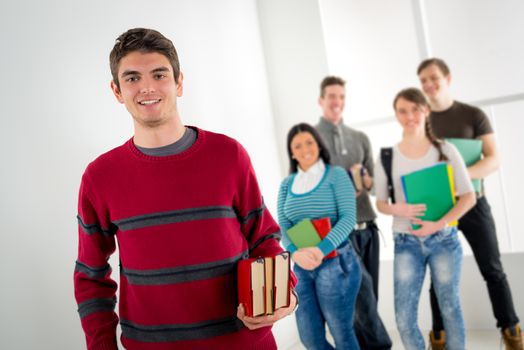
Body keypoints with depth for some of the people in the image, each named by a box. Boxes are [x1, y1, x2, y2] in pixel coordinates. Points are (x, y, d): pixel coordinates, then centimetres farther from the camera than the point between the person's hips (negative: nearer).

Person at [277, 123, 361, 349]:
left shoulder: (336, 175, -1)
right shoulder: (287, 184, 10)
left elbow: (348, 217, -10)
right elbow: (283, 226, 3)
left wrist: (321, 249, -24)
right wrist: (295, 252, -18)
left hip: (335, 263, -4)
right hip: (301, 267, 4)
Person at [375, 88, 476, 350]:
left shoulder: (445, 150, -2)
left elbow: (469, 196, -3)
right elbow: (380, 203, 6)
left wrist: (440, 223, -17)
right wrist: (398, 209, -16)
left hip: (444, 240, -1)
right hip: (406, 243, 1)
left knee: (450, 308, 9)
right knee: (404, 317, 0)